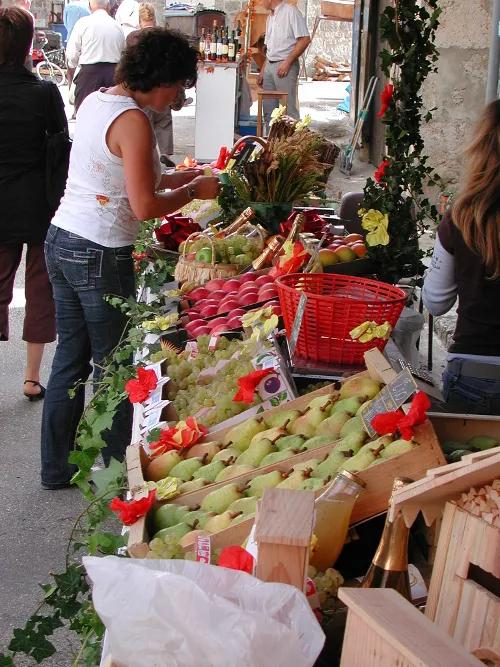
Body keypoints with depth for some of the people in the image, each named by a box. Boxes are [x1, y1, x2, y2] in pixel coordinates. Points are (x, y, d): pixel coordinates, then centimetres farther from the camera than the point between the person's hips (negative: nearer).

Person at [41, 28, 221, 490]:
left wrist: (177, 178, 17)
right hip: (101, 256, -9)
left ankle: (56, 467, 26)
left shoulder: (94, 101, 10)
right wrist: (195, 191, -4)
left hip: (61, 240, 9)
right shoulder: (133, 122, -18)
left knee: (70, 358, 16)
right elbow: (146, 207, -18)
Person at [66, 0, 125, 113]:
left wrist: (70, 78, 13)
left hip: (90, 72, -3)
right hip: (113, 73, 4)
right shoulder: (117, 26, 7)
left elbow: (72, 56, -1)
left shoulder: (83, 23, -2)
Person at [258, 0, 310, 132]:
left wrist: (287, 62, -17)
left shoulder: (291, 11, -8)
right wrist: (263, 70, 17)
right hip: (269, 66, 8)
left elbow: (305, 39, -14)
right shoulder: (270, 17, 18)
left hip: (285, 66, -8)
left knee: (288, 109, -9)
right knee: (269, 109, 8)